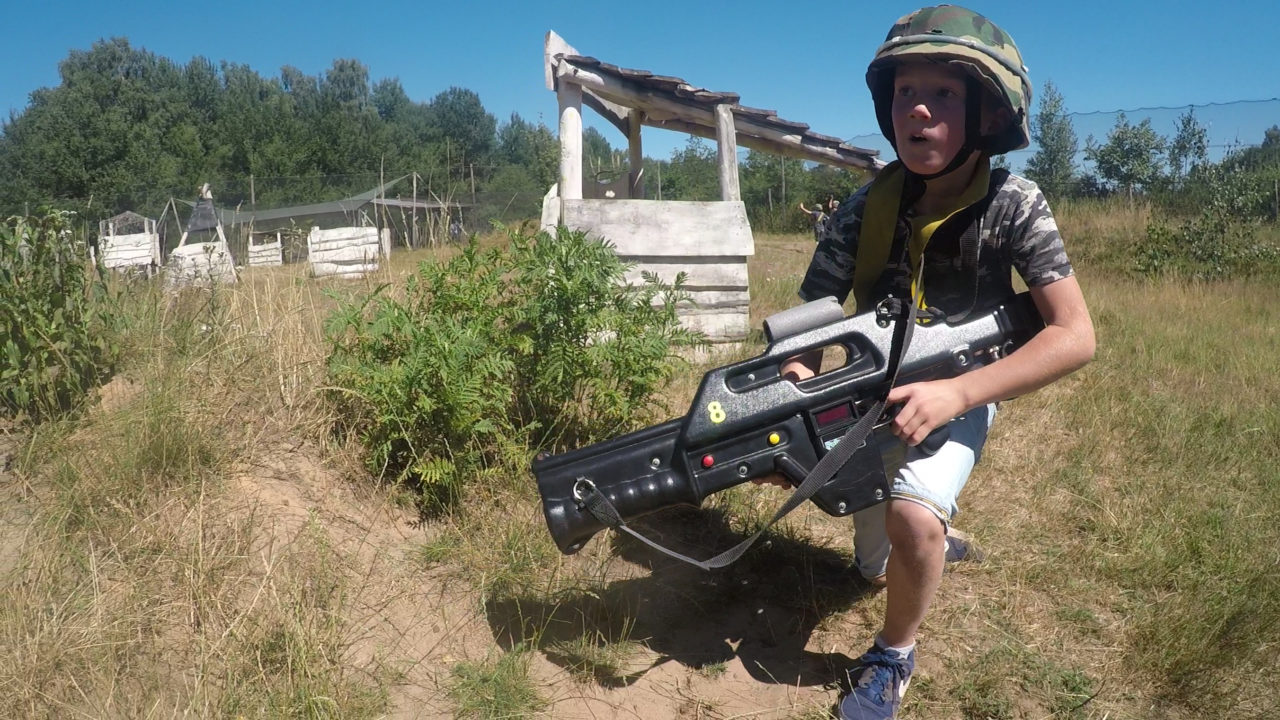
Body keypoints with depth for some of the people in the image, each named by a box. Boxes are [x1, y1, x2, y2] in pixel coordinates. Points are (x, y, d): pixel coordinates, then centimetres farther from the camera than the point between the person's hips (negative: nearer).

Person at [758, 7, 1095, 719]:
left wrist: (955, 394, -36)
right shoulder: (865, 209, -17)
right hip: (874, 395, 3)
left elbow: (1075, 336, -26)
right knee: (876, 567, 19)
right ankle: (938, 532, 56)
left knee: (912, 520, -33)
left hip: (958, 398, -3)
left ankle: (895, 655, -2)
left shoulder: (1013, 205, -22)